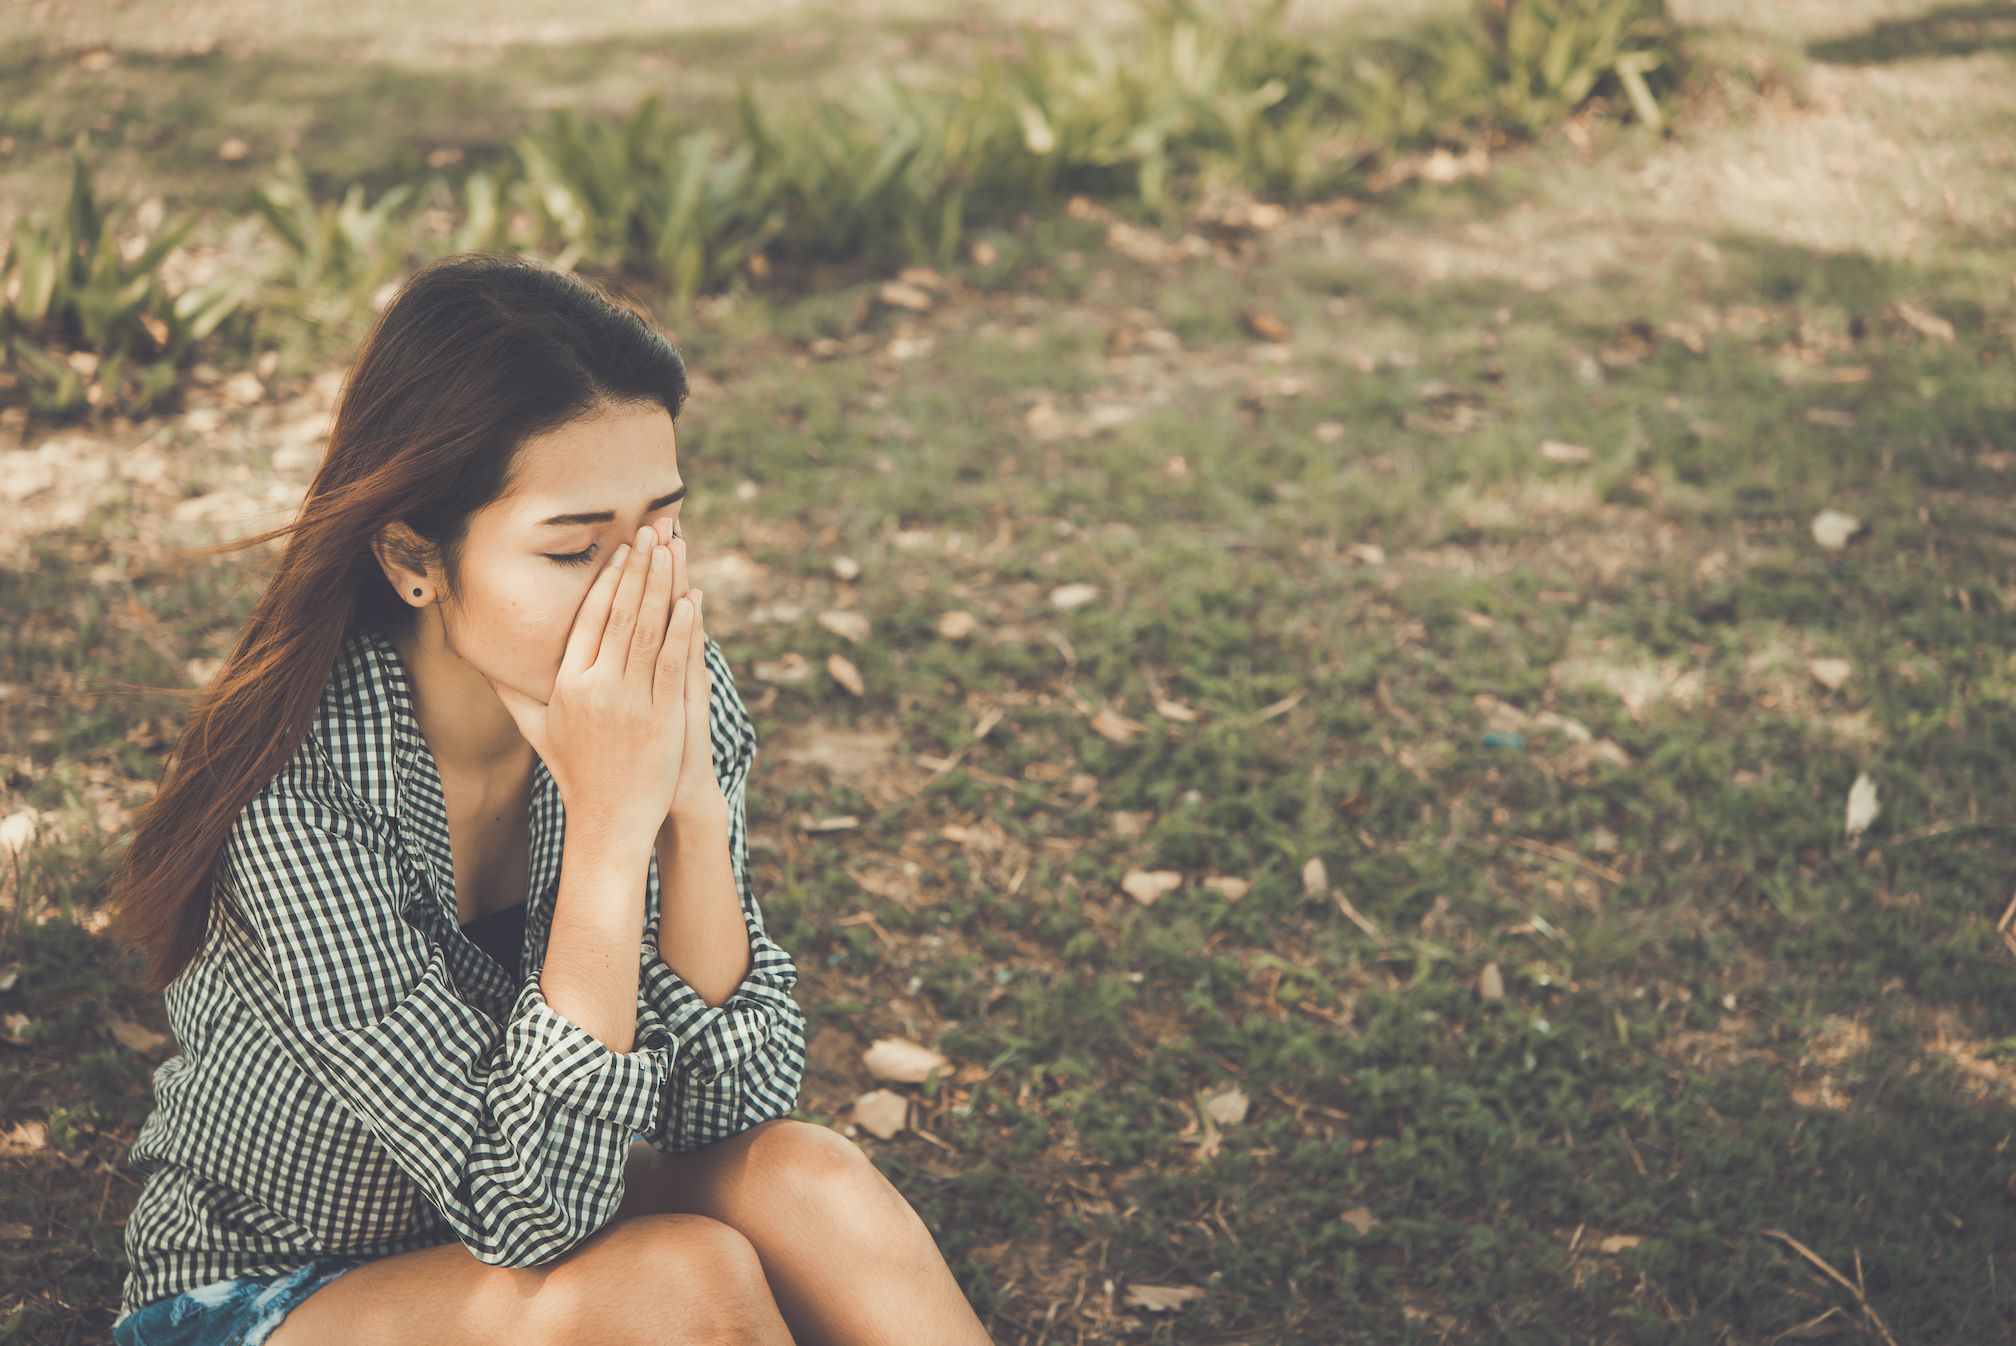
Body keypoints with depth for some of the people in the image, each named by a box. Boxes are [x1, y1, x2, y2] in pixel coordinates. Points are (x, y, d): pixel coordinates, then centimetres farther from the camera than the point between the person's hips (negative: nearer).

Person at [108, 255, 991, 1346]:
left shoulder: (673, 699, -14)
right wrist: (609, 822, -35)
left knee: (803, 1182, -24)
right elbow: (529, 1206, -30)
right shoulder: (300, 793, -30)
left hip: (520, 1221, 5)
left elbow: (732, 1109, -14)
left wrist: (692, 801, -27)